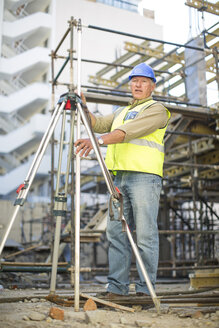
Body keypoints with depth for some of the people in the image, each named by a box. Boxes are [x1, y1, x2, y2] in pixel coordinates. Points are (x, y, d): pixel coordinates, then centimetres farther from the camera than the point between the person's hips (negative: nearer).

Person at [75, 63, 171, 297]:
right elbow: (99, 124, 15)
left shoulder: (156, 110, 2)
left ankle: (145, 289, 2)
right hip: (119, 177, 7)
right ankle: (116, 287, 9)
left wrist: (99, 140, -27)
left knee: (145, 234, -6)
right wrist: (84, 109, -2)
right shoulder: (121, 112, 28)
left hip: (145, 175, -7)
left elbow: (130, 131, -15)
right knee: (116, 232, 3)